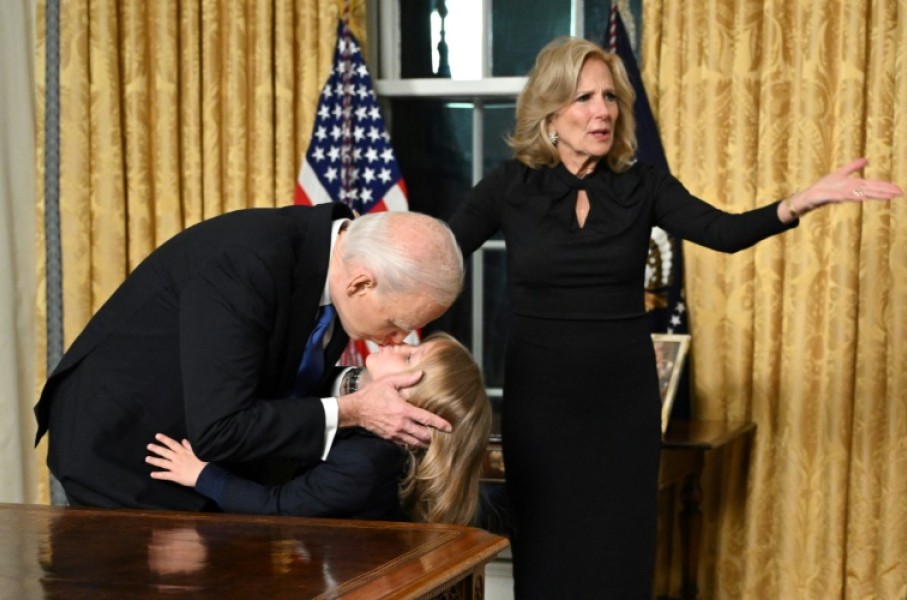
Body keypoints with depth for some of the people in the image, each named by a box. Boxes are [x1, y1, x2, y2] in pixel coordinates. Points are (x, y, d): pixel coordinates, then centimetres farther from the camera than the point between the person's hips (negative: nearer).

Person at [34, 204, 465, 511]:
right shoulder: (245, 262, -34)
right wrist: (350, 412, -30)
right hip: (121, 451, -7)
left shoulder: (336, 245, -9)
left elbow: (299, 390, 5)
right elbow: (217, 432, -33)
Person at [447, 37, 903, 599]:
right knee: (545, 555, 6)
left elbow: (725, 232, -14)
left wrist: (803, 201, -31)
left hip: (624, 396, 1)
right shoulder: (510, 186, -3)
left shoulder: (642, 186, 0)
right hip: (540, 395, -1)